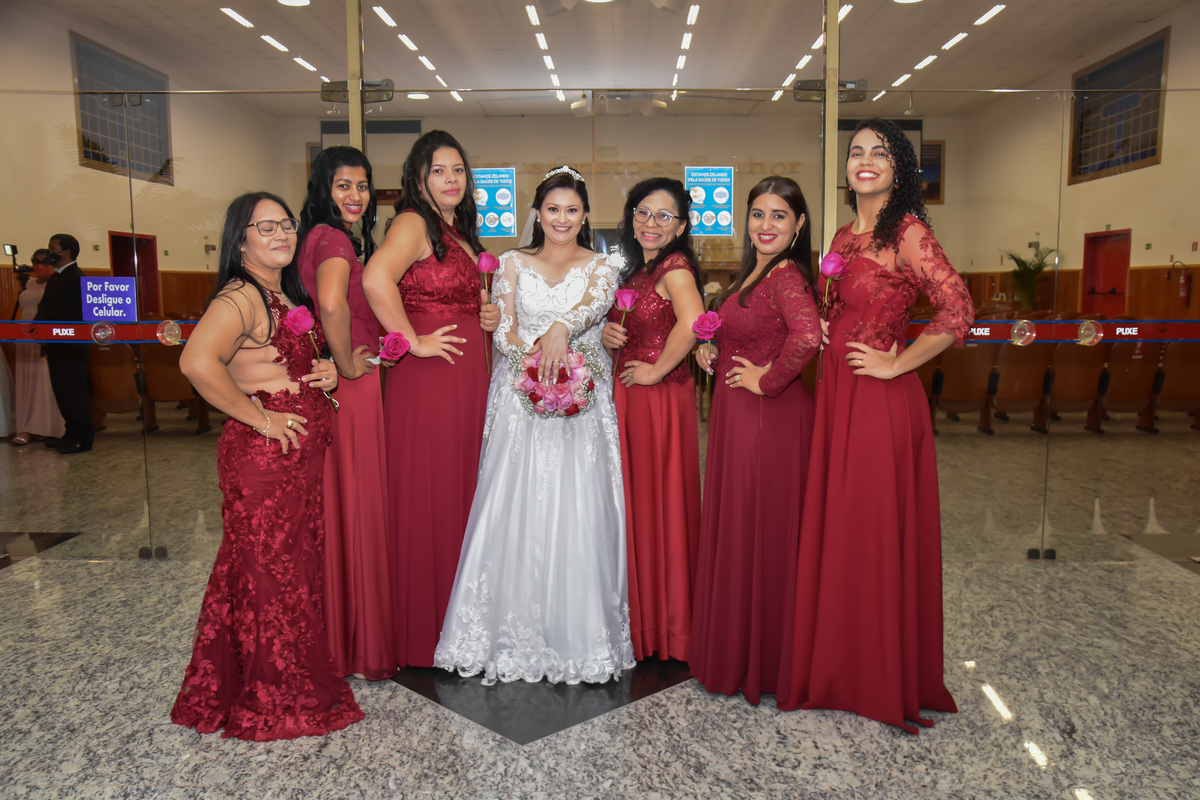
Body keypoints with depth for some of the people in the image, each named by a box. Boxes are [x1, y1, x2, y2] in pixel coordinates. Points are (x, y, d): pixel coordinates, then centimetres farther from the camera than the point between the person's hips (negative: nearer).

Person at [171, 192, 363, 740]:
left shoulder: (289, 296, 15)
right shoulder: (241, 295, -14)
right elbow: (197, 362, -31)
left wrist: (327, 372, 6)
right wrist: (259, 417, -21)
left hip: (304, 453, 9)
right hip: (264, 455, -9)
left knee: (300, 566, 16)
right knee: (272, 571, 2)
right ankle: (278, 702, 18)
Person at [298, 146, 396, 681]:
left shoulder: (337, 238, 16)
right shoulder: (334, 239, -15)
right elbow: (332, 303, -34)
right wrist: (348, 365, -21)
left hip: (353, 388, 10)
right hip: (353, 391, -10)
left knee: (343, 507, 15)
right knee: (357, 509, 0)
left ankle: (341, 632, 29)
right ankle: (359, 644, 14)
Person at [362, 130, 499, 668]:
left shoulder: (460, 232, 18)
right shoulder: (414, 222, -9)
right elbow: (376, 278, -28)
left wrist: (489, 317, 9)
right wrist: (413, 341, -21)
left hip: (468, 378, 9)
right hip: (427, 379, -9)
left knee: (461, 493, 14)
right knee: (426, 498, -1)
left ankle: (458, 619, 28)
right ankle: (422, 633, 12)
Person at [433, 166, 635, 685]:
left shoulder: (601, 266, 10)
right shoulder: (513, 264, 13)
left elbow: (596, 302, -13)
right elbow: (504, 333, 4)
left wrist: (561, 327, -34)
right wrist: (545, 347, -15)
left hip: (582, 403, -1)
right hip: (522, 402, 1)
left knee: (579, 515, -5)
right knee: (517, 512, -4)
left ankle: (582, 636, 5)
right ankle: (515, 634, 7)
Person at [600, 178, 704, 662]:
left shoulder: (674, 266, -12)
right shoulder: (632, 269, 13)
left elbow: (692, 323, -32)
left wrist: (657, 370, -20)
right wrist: (606, 336, 1)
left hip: (660, 399, -8)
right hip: (624, 397, 8)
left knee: (658, 503, 2)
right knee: (631, 502, 13)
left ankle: (667, 626, 19)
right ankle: (638, 617, 28)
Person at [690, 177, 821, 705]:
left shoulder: (787, 276, -16)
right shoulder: (752, 273, 13)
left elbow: (806, 336, -34)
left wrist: (768, 379, -21)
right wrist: (709, 344, 8)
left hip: (770, 418, -10)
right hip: (735, 417, 10)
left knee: (761, 531, 2)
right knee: (733, 528, 16)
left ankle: (761, 664, 19)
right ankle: (733, 651, 32)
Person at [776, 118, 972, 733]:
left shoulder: (907, 233, -8)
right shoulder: (843, 237, 15)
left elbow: (957, 313, -18)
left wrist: (896, 364, -13)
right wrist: (819, 323, 9)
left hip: (882, 401, -7)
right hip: (835, 397, 8)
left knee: (877, 530, 0)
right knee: (834, 527, 11)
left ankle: (887, 678, 18)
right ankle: (838, 665, 27)